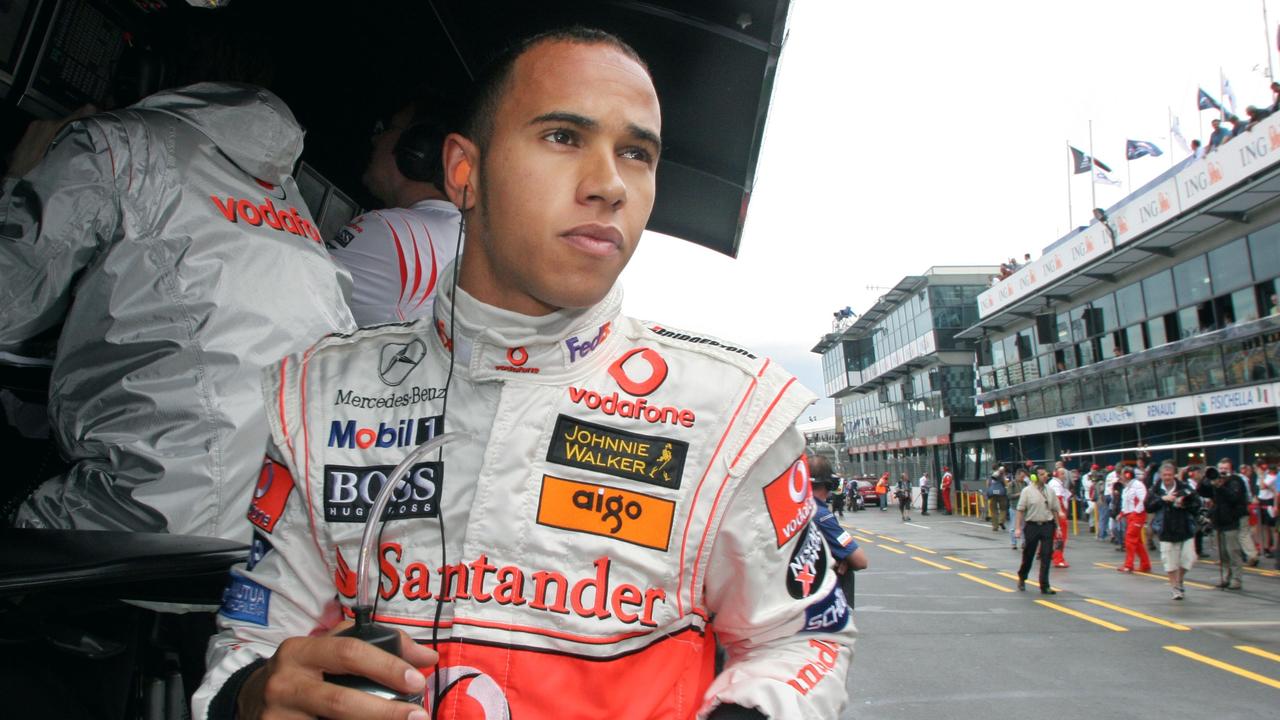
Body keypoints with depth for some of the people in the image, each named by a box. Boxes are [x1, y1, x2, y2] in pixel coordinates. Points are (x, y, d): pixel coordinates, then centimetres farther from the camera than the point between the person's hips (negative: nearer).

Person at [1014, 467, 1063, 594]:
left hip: (1047, 526, 3)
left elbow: (1055, 510, 13)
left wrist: (1057, 526, 10)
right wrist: (1018, 528, -9)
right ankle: (1021, 578, 33)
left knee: (1046, 557, -1)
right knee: (1028, 555, 9)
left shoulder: (1050, 491, 6)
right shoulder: (1027, 491, -4)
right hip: (1032, 526, -2)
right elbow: (1020, 510, -5)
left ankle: (1044, 586, 4)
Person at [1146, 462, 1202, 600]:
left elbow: (1197, 503, -1)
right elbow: (1148, 507, -8)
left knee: (1189, 558, 1)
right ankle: (1176, 588, 18)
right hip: (1167, 532, 0)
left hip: (1186, 529, 1)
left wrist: (1184, 505, -18)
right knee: (1170, 563, 2)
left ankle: (1179, 580, 29)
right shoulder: (1156, 490, -2)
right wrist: (1162, 499, -19)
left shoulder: (1184, 487, -3)